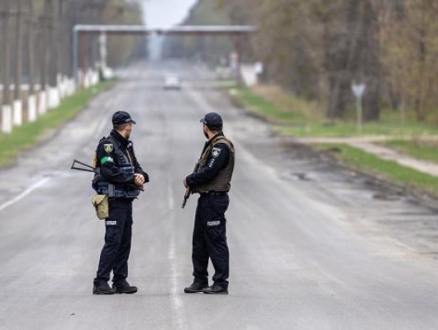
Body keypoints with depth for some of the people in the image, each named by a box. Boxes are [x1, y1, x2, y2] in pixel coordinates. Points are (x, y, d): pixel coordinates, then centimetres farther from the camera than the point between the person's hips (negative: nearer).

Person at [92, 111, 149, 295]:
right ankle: (100, 283, -10)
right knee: (113, 241, -11)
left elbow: (135, 167, 15)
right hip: (114, 201, -9)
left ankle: (120, 281, 16)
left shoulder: (127, 146, 16)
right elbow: (109, 171, -21)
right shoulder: (107, 145, -11)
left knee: (125, 242, 11)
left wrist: (141, 175, -8)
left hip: (126, 200, 9)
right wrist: (133, 179, -17)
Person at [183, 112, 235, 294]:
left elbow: (209, 172, -22)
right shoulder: (212, 145, 17)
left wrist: (189, 180, -8)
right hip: (206, 198, 10)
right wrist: (192, 181, 0)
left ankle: (221, 283, -2)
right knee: (199, 241, 13)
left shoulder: (221, 146, -15)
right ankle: (200, 280, 20)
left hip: (215, 199, -10)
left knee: (216, 241, -6)